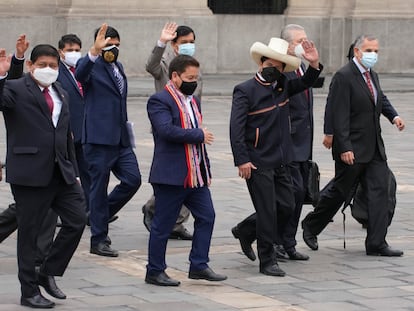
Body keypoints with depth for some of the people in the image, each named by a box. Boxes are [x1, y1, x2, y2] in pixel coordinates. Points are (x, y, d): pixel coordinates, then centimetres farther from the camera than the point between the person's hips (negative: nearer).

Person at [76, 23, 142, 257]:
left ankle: (100, 214, 20)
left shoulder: (118, 67, 17)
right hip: (99, 138, -7)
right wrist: (95, 52, -49)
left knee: (133, 179, 0)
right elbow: (80, 74, -33)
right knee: (99, 186, -1)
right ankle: (99, 240, 7)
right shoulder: (91, 66, -7)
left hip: (121, 139, 7)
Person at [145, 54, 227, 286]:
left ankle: (199, 265, 13)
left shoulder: (193, 101, 18)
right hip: (171, 176, -8)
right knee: (163, 224, 0)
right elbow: (167, 130, -26)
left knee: (206, 216, 5)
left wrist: (206, 169, 19)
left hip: (195, 175, 8)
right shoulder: (160, 101, -10)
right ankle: (155, 272, 9)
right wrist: (199, 135, -16)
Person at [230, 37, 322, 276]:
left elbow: (306, 83, 23)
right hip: (258, 164, -7)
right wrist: (242, 160, -20)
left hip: (281, 162, 7)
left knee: (287, 206, 9)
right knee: (267, 212, -4)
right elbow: (236, 128, -14)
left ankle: (247, 232, 29)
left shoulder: (282, 87, 8)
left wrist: (314, 64, 1)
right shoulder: (246, 91, -11)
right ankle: (268, 261, 5)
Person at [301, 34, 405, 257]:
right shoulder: (344, 77, -15)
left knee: (380, 190, -2)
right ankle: (311, 226, 28)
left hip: (375, 148, 7)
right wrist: (344, 148, -22)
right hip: (352, 149, -7)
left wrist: (393, 115, 9)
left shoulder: (372, 75, 11)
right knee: (339, 192, 5)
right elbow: (339, 116, -18)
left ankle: (376, 244, -1)